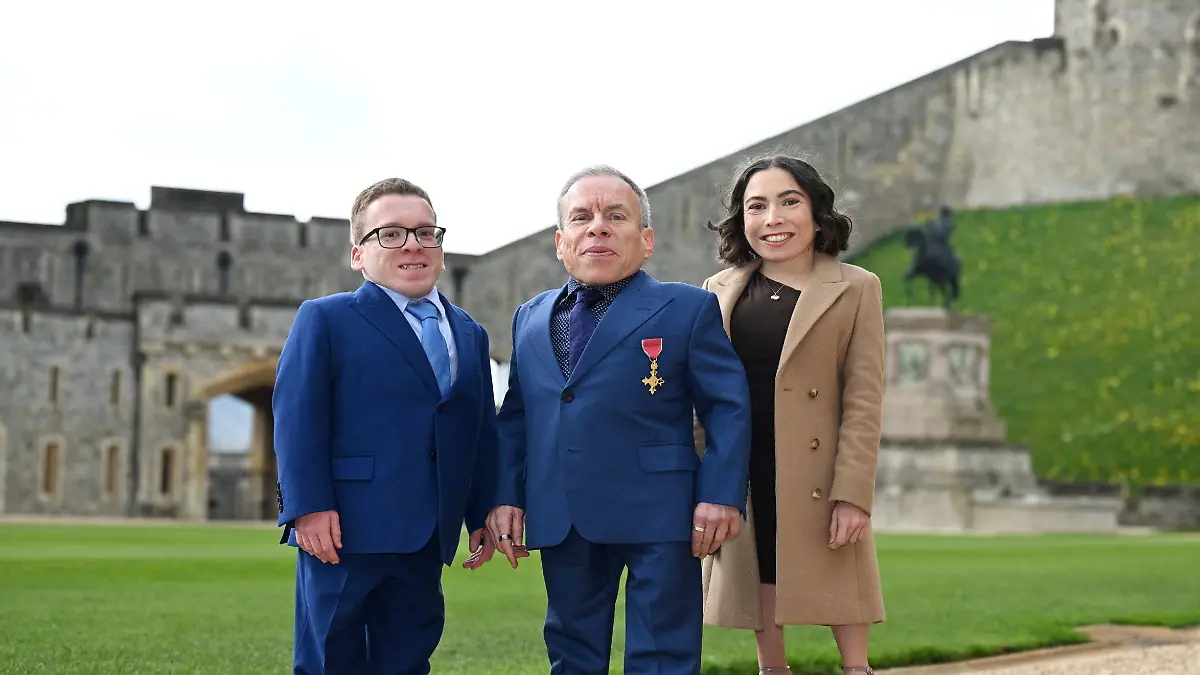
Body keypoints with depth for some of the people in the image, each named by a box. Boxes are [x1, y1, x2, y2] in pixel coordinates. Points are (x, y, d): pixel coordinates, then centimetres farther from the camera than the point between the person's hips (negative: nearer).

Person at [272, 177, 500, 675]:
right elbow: (297, 417, -9)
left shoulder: (470, 335, 17)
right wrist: (308, 507, -17)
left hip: (425, 539, 5)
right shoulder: (325, 320, 0)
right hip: (346, 527, -5)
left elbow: (482, 434, 17)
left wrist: (482, 515, 11)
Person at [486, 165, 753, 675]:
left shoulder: (688, 308, 2)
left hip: (657, 517, -4)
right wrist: (505, 496, 6)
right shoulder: (530, 318, 15)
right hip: (561, 521, 4)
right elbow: (515, 417, 17)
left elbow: (729, 407, -2)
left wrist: (721, 496, -11)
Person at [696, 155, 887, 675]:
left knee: (840, 596, -2)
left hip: (819, 481, -3)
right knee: (761, 587, 10)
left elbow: (864, 402, -6)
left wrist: (853, 494, -13)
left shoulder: (855, 289, 0)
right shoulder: (718, 291, 9)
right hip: (741, 480, 3)